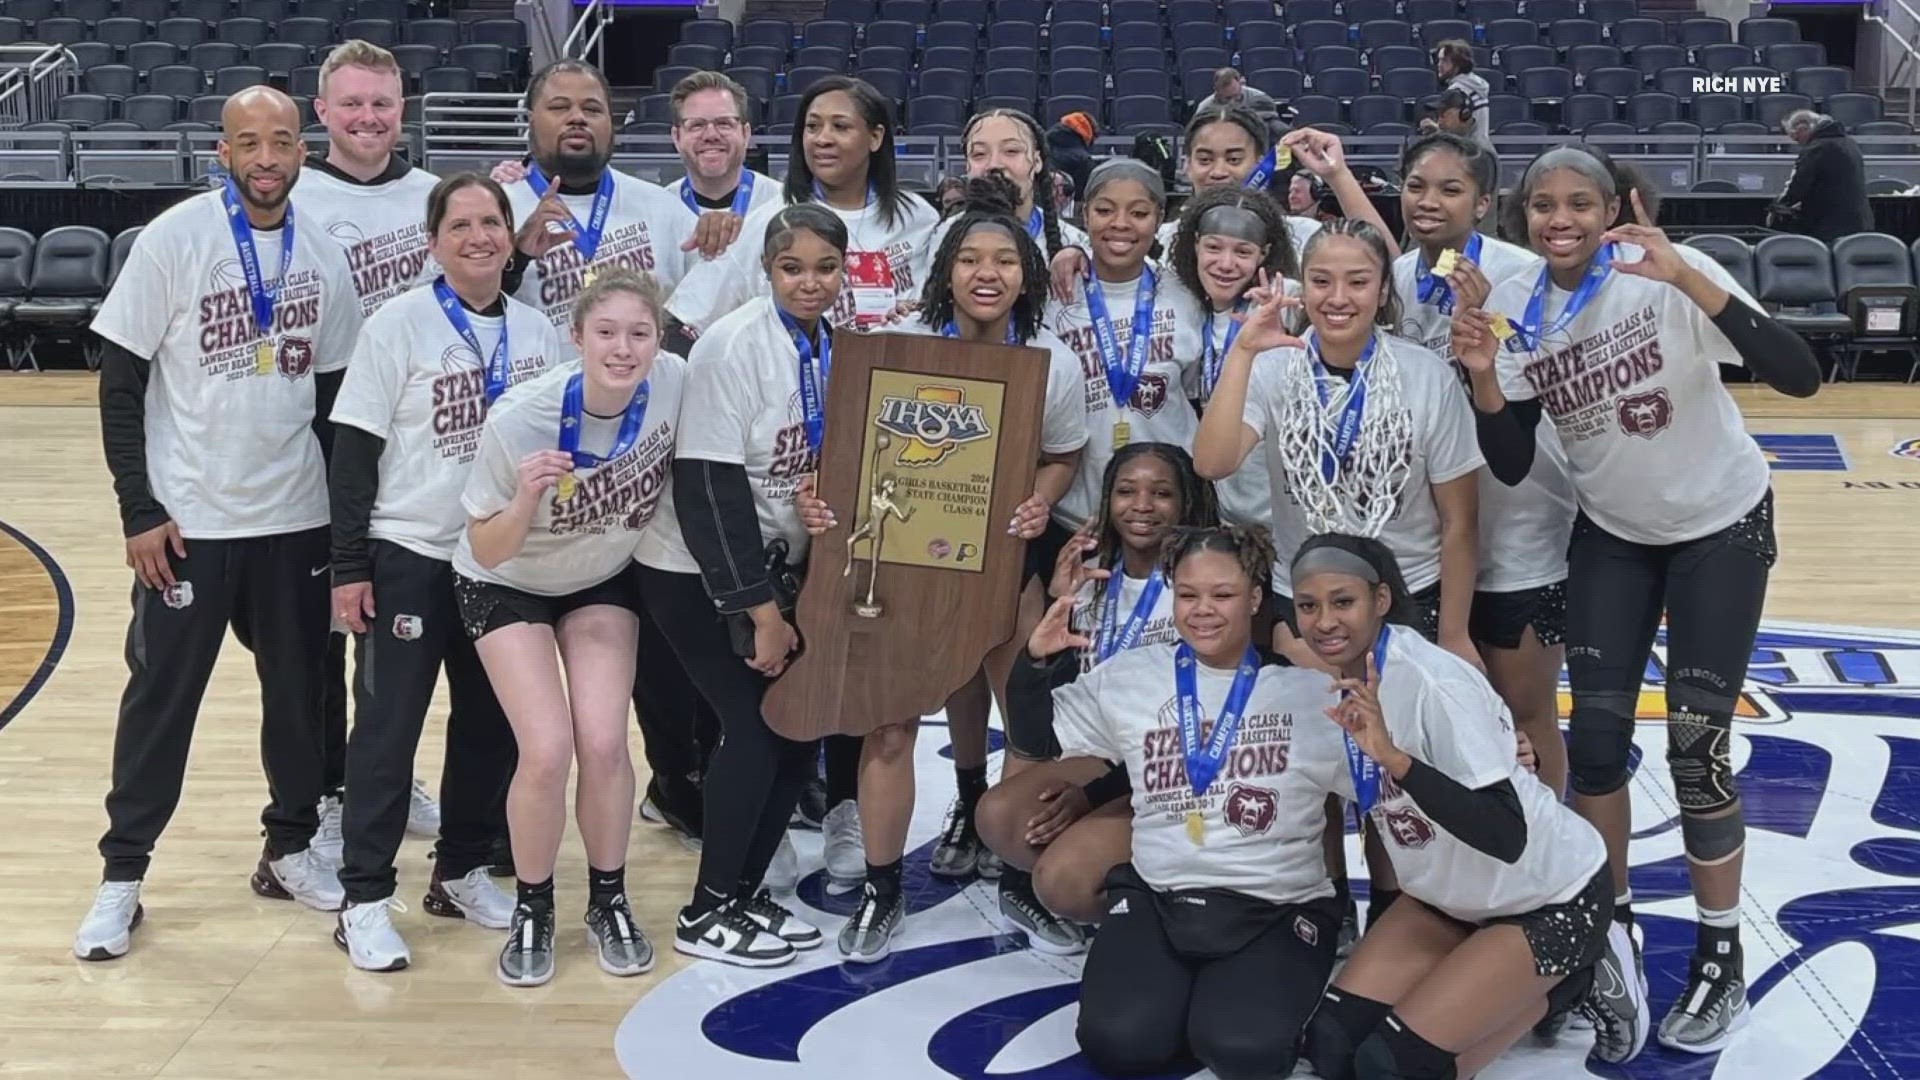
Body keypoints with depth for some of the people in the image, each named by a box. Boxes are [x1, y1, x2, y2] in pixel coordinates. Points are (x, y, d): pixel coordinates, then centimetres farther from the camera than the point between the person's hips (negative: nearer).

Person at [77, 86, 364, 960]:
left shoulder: (323, 256, 2)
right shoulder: (173, 240, -9)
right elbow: (120, 381, -7)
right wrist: (138, 510, -12)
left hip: (297, 519, 4)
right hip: (188, 520, -4)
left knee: (302, 690, 11)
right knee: (160, 698, 4)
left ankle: (289, 849, 29)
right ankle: (121, 877, 15)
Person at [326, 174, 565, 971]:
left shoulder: (537, 332, 5)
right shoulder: (398, 325, -8)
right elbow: (353, 451, -8)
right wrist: (349, 565, -11)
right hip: (410, 555, -5)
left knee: (491, 720, 12)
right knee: (388, 726, 0)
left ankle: (461, 871, 28)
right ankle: (364, 899, 8)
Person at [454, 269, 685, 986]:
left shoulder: (675, 384, -25)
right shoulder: (520, 418, -31)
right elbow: (486, 551, -21)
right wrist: (526, 498, -39)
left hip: (605, 581, 2)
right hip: (507, 585, -2)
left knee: (604, 744, -11)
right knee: (547, 751, -15)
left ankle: (608, 902, 14)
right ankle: (532, 909, 10)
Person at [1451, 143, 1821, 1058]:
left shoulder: (1670, 278, -23)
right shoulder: (1515, 310, -11)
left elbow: (1799, 377, -33)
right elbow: (1511, 466, -9)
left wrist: (1687, 280, -42)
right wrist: (1482, 373, -26)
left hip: (1719, 527, -4)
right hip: (1611, 533, 4)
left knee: (1695, 747, -5)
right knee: (1595, 738, 1)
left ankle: (1721, 957, 16)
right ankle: (1612, 935, 22)